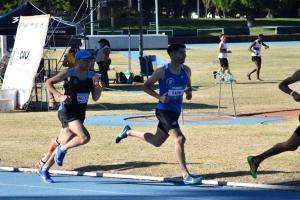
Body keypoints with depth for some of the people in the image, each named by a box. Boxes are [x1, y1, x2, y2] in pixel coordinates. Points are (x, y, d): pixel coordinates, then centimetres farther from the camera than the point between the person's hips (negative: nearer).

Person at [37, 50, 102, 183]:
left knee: (63, 145, 9)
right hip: (67, 112, -6)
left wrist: (97, 86, -13)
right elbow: (48, 83, -5)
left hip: (80, 114, 6)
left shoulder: (91, 76, 7)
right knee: (84, 137, -25)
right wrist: (59, 96, -19)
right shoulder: (68, 73, -8)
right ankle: (62, 150, -1)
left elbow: (95, 98, 8)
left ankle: (44, 169, 22)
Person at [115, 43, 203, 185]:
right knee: (179, 139, -19)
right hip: (164, 110, -7)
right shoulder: (162, 71, -13)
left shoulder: (186, 71, 3)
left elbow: (188, 86, 21)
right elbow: (146, 86, -3)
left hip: (175, 111, 7)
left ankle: (129, 132, 43)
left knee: (156, 141, 21)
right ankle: (185, 175, -17)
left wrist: (189, 92, -3)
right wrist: (159, 97, -18)